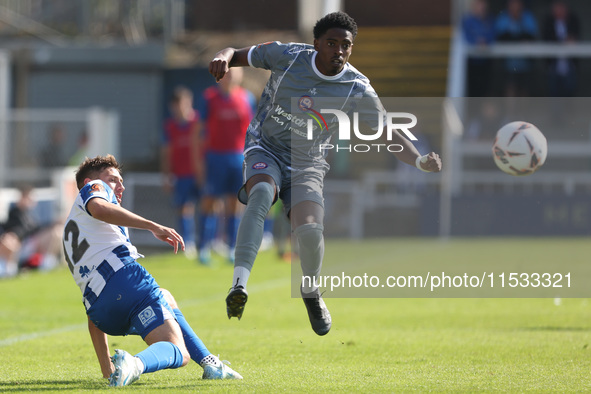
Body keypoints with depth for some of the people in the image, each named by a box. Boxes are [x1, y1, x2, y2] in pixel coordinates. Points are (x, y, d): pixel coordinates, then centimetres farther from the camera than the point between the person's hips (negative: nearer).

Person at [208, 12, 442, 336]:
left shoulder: (358, 90, -10)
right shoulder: (286, 56, -10)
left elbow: (387, 136, -11)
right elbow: (238, 55, 2)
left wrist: (420, 161, -29)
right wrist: (224, 57, -23)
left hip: (307, 165, 1)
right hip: (265, 151, -1)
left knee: (310, 231, -22)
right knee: (261, 193, -35)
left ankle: (310, 291, 13)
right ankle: (239, 284, -44)